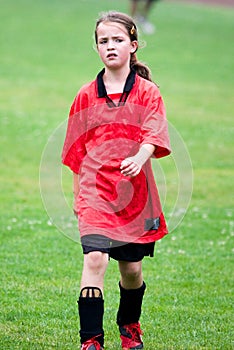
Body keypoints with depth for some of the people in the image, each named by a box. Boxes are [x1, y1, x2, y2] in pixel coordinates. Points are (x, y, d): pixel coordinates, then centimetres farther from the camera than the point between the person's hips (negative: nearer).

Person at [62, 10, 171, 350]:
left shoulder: (147, 92, 0)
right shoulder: (86, 96, 4)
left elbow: (153, 135, -12)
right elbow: (77, 149, 11)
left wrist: (139, 159, -33)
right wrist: (77, 193, 12)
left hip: (135, 191, 0)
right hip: (95, 192, 0)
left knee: (131, 267, 12)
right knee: (95, 258, -19)